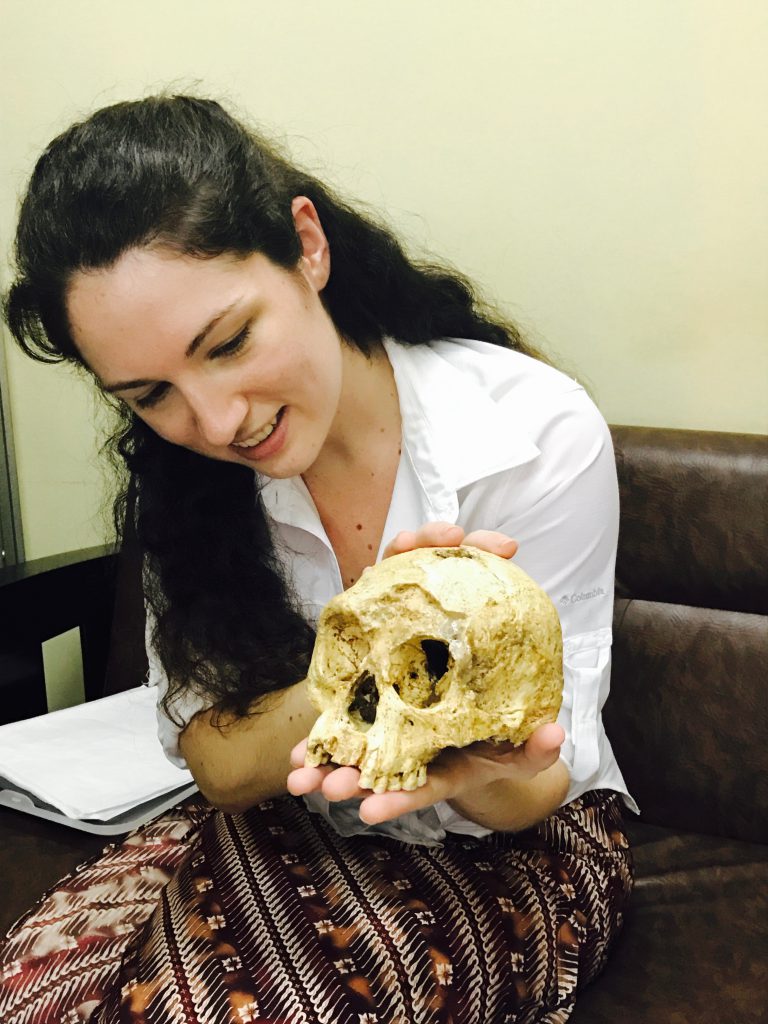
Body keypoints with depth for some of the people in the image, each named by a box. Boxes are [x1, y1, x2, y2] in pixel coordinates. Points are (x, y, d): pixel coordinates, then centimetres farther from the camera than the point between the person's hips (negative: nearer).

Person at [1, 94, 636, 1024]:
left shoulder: (539, 435, -22)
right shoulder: (177, 471, -10)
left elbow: (533, 795, -14)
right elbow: (218, 768, -11)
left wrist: (478, 765, -39)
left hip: (510, 843, -2)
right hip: (282, 829, 3)